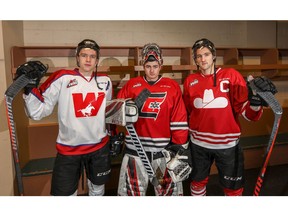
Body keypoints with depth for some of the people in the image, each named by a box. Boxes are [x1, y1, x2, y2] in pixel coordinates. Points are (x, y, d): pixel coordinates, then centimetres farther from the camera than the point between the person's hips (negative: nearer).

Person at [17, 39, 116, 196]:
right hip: (68, 150, -3)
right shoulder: (62, 78, -11)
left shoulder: (105, 81, 2)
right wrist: (30, 87, -27)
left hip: (99, 148, 4)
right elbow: (38, 112, -13)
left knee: (97, 190, 24)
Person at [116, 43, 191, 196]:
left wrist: (180, 147, -3)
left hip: (164, 149, 0)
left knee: (169, 191, 10)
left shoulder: (172, 87, 1)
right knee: (132, 192, 12)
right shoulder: (131, 85, 3)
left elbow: (179, 120, -1)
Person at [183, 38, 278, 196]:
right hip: (198, 143, 2)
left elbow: (246, 112, -12)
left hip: (227, 144, -1)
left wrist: (255, 100, -32)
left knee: (233, 188, 12)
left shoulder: (231, 76, -7)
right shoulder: (190, 81, -1)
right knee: (198, 182, 19)